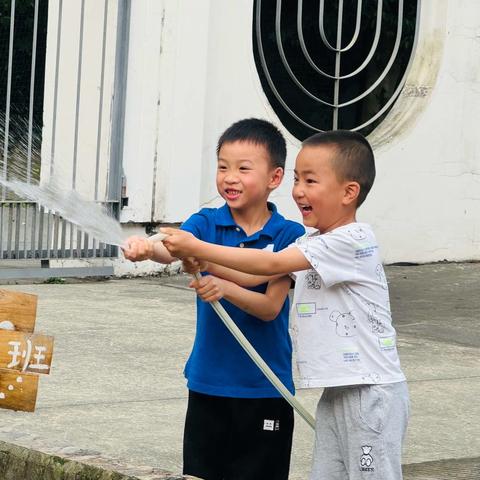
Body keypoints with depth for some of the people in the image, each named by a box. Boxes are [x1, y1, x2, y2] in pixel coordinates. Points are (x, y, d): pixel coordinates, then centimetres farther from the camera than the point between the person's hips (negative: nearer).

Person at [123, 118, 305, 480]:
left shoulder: (288, 235, -7)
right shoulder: (207, 223, -2)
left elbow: (271, 307, -13)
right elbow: (174, 249, -23)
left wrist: (225, 288, -30)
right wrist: (147, 248, -46)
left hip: (264, 387, -2)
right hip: (208, 383, 2)